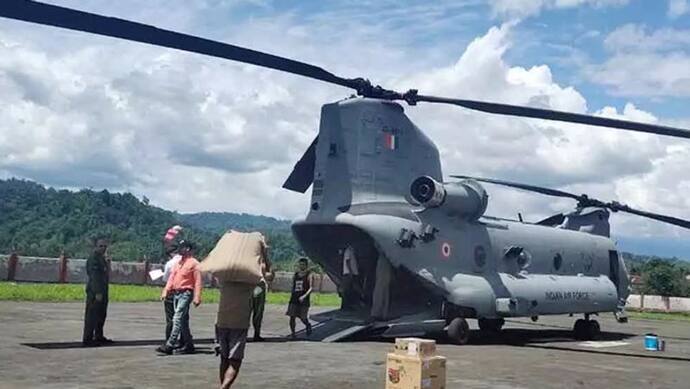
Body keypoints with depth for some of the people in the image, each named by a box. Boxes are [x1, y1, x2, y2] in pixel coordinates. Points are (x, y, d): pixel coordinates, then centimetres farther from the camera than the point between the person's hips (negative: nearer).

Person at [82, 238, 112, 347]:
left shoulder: (102, 258, 17)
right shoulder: (93, 258, -14)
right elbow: (94, 276, -20)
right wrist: (98, 292, -24)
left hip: (102, 291, 10)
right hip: (95, 292, -10)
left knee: (101, 315, 16)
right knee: (92, 316, -6)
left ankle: (99, 337, 27)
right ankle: (87, 339, -2)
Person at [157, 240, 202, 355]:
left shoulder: (193, 263, -7)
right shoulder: (178, 262, 17)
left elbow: (197, 281, -11)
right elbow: (171, 278, 15)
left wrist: (197, 297, -18)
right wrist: (166, 291, 4)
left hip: (186, 294, -8)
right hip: (176, 293, 8)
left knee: (178, 319, -14)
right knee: (183, 320, 12)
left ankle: (169, 345, -17)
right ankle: (189, 345, 20)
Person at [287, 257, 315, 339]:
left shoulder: (309, 275, -4)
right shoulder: (295, 275, 12)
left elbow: (311, 288, -13)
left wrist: (304, 296, -26)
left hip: (303, 300, -4)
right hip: (294, 299, 4)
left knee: (303, 318, 1)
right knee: (292, 317, -4)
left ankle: (308, 326, 32)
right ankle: (292, 333, 7)